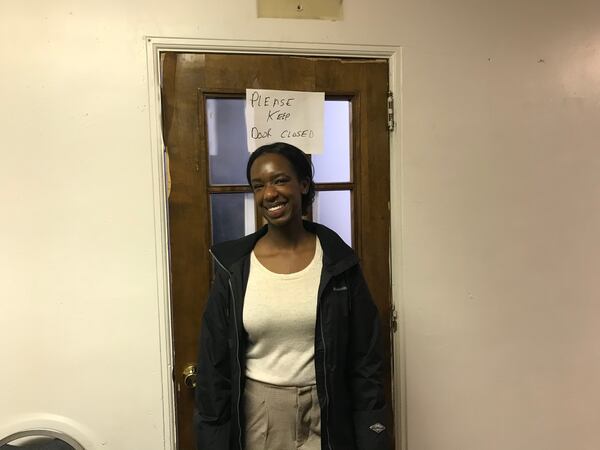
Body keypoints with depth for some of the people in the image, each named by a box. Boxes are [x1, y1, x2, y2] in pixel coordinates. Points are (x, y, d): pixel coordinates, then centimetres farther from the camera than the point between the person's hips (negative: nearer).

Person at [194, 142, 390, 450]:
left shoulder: (338, 261, -9)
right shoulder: (234, 267, -8)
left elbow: (365, 358, -4)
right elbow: (214, 361, -3)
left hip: (324, 414, 0)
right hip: (256, 414, 1)